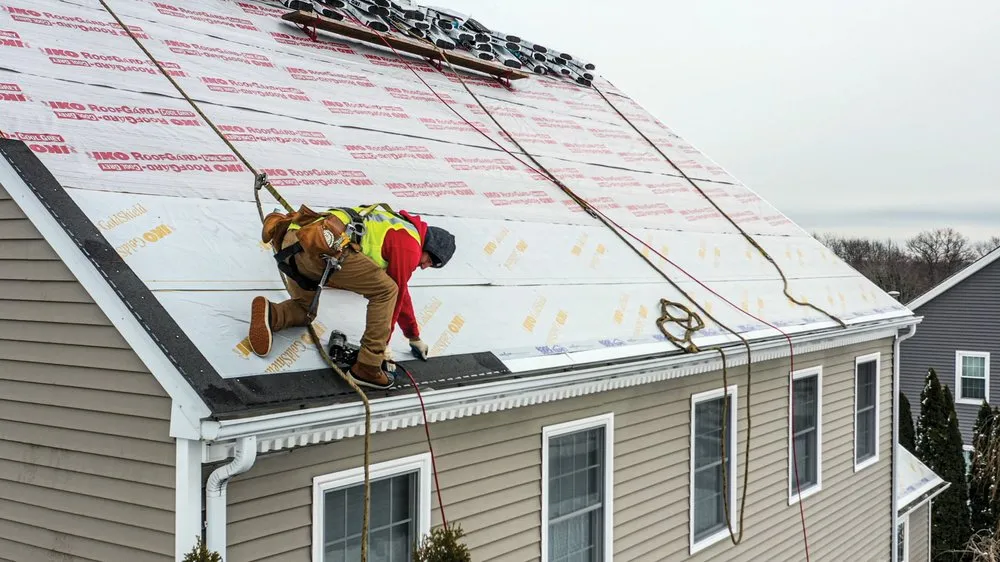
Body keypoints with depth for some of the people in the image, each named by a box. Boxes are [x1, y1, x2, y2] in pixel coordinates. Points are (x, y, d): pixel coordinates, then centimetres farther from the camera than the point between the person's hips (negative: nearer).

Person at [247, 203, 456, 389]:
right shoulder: (410, 245, 6)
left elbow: (400, 293, 44)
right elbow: (396, 293, 9)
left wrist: (415, 337, 51)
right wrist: (385, 343, 20)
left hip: (292, 242, 10)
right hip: (323, 245, -10)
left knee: (303, 312, 30)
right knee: (386, 291, -1)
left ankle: (270, 314, -2)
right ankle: (367, 367, -2)